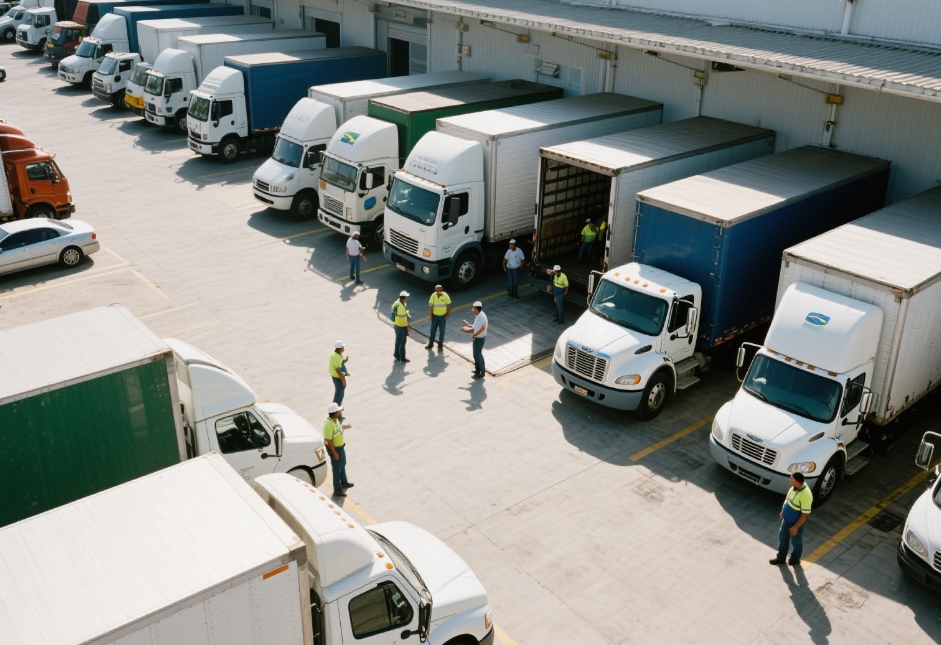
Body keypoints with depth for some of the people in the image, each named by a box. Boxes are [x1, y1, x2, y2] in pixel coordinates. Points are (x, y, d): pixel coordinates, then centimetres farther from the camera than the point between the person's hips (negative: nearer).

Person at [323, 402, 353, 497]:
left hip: (341, 446, 9)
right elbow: (328, 441, -29)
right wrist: (334, 453, -24)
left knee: (342, 465, 27)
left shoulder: (335, 419, -5)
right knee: (336, 469, 6)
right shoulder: (328, 424, -33)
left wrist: (344, 426, -3)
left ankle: (344, 482, 48)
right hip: (334, 448, -9)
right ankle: (337, 489, 21)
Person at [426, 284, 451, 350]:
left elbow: (448, 305, -6)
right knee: (433, 329, 10)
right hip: (435, 316, 1)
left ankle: (440, 344, 20)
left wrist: (448, 315, -9)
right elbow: (430, 306, -8)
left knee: (442, 330, 7)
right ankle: (430, 343, 24)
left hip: (443, 316, -1)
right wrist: (430, 315, -9)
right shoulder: (433, 296, -12)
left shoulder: (445, 296, -14)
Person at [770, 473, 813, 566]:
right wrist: (782, 511, 16)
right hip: (787, 518, 8)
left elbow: (805, 514, -29)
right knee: (782, 536, 23)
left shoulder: (805, 495, -37)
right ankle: (781, 557, 43)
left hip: (796, 522, -8)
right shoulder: (795, 486, -11)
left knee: (796, 541, 18)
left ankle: (795, 559, 43)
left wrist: (795, 527, -22)